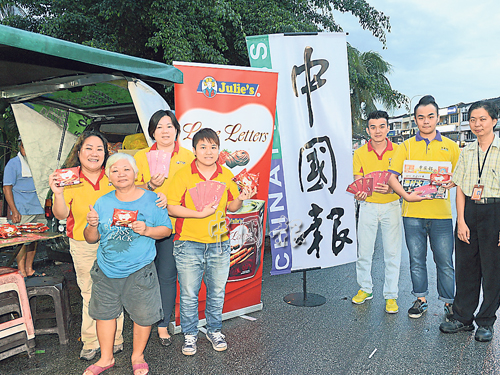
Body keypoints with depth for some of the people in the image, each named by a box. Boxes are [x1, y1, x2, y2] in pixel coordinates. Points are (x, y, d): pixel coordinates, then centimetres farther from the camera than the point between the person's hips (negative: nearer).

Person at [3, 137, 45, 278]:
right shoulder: (13, 164, -2)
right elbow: (7, 189, -6)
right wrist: (14, 211, -14)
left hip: (38, 210, 5)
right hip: (22, 213, -5)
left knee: (34, 239, 9)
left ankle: (29, 269, 19)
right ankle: (21, 272, 7)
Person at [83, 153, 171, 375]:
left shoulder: (151, 200, -6)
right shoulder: (103, 203, 1)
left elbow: (167, 230, -2)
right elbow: (91, 239, 6)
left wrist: (147, 230, -20)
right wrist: (92, 225, -16)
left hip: (139, 270, -2)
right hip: (106, 270, 3)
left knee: (143, 315, 8)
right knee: (104, 313, 16)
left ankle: (137, 356, 34)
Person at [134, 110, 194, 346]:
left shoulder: (187, 156, 8)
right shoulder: (141, 156, 9)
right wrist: (150, 186, -11)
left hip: (175, 223, -1)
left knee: (167, 275, 1)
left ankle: (163, 324, 16)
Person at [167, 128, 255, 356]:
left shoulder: (226, 175, 3)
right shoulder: (183, 175, -7)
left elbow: (231, 207, 10)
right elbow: (171, 208, -9)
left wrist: (240, 199, -12)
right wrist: (199, 213, -19)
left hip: (219, 244, 3)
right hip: (189, 244, -3)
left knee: (217, 292, 15)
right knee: (189, 294, 8)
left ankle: (214, 330, 36)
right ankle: (190, 334, 29)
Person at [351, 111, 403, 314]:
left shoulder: (398, 151, -1)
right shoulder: (360, 153, 1)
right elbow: (357, 182, -1)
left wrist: (391, 188, -24)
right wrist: (359, 193, -24)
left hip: (391, 206, -1)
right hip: (368, 206, 1)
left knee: (392, 253, 4)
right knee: (364, 251, 6)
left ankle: (391, 296, 16)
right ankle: (365, 289, 26)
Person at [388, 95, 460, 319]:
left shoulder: (450, 146, 9)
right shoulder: (406, 146, 6)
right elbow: (391, 176, 0)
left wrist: (452, 183, -10)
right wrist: (406, 195, -16)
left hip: (441, 212, 0)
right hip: (413, 212, 0)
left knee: (445, 261, 4)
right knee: (416, 260, 10)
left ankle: (449, 302, 21)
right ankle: (420, 300, 25)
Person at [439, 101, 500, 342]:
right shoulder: (467, 152, 9)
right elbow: (460, 189, 7)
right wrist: (461, 221, -1)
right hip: (468, 211, 4)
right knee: (465, 266, 10)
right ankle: (463, 317, 25)